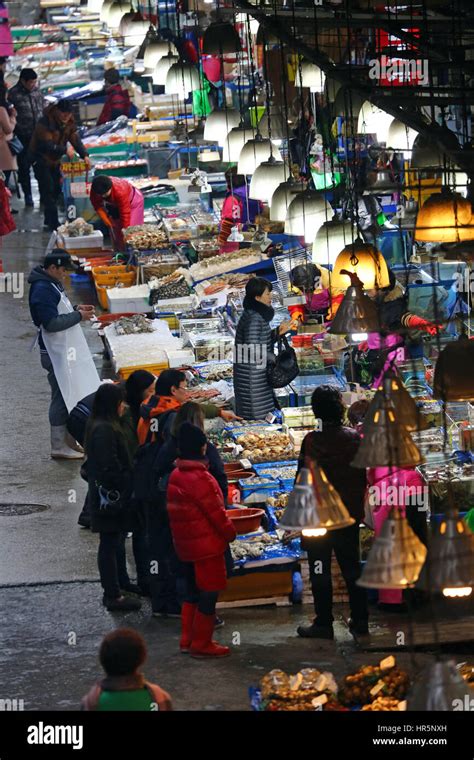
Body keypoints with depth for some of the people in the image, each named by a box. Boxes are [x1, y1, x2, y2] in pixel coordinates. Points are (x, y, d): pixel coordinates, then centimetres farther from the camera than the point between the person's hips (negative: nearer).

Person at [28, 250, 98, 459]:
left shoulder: (52, 285, 12)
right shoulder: (43, 290, -20)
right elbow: (51, 323, -25)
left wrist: (76, 309, 9)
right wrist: (78, 316, -17)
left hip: (65, 350, 10)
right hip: (57, 353, -10)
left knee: (68, 396, 15)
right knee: (63, 397, -6)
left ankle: (66, 440, 22)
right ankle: (59, 447, -1)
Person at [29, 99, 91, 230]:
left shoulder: (69, 122, -3)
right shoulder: (45, 123, -26)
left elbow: (75, 138, -9)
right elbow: (47, 145, -31)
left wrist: (84, 155, -23)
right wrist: (65, 150, -40)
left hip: (54, 160, 8)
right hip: (40, 159, -8)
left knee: (56, 189, 8)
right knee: (48, 189, -13)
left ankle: (49, 221, 19)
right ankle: (53, 224, -15)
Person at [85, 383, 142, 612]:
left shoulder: (99, 426, 10)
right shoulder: (104, 430, -22)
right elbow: (110, 467, -25)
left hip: (111, 496, 11)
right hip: (111, 496, -11)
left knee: (117, 539, 23)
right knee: (110, 543, -3)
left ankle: (121, 582, 38)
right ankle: (113, 595, 2)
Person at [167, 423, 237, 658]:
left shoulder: (176, 475, 7)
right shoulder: (200, 478, -21)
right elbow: (216, 512, -18)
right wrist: (230, 533, -2)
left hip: (184, 545, 9)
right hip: (206, 545, -9)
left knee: (192, 592, 18)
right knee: (208, 594, 1)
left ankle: (187, 640, 23)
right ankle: (201, 644, 6)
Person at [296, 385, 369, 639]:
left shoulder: (312, 440, -15)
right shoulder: (355, 438, -3)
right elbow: (363, 477, 4)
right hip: (350, 514, 4)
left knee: (320, 570, 4)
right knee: (351, 568, 14)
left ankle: (324, 623, 6)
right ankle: (360, 620, 17)